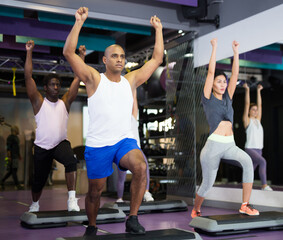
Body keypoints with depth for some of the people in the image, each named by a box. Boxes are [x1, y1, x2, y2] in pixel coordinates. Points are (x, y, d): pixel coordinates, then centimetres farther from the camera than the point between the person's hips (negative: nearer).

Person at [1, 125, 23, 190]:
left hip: (16, 156, 9)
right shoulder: (10, 137, -11)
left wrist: (19, 155, 22)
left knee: (12, 171, 10)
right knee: (13, 170, -5)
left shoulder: (16, 137, 17)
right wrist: (9, 157, -21)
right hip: (12, 157, -9)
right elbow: (8, 148, -16)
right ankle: (17, 185, -3)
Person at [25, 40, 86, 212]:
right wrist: (29, 52, -13)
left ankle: (72, 199, -29)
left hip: (61, 143, 0)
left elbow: (77, 79, -2)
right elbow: (28, 77, -9)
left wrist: (82, 56, -7)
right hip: (42, 147, 0)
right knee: (38, 181, 12)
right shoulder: (39, 102, -1)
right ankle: (35, 204, 43)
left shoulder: (65, 102, 3)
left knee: (71, 161, -32)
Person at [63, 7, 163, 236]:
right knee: (95, 191, 9)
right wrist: (79, 23, -15)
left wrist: (158, 29, 12)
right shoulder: (95, 79, 0)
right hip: (97, 144, -2)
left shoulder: (131, 80, 10)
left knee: (141, 167, -29)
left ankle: (132, 219, -17)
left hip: (125, 140, 2)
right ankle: (91, 227, 36)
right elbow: (69, 53, -10)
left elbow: (157, 59, 14)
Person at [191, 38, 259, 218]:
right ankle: (195, 210, 33)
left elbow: (235, 75, 11)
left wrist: (236, 52, 8)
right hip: (213, 145, -4)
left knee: (247, 161, -27)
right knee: (207, 184, 3)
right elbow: (211, 72, -3)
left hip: (230, 145, 4)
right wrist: (214, 48, -1)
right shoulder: (208, 99, 2)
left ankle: (245, 205, -23)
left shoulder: (228, 98, 15)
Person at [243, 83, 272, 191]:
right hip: (250, 149, -7)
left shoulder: (258, 120, 15)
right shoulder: (247, 120, -1)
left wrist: (258, 91, 19)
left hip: (259, 149, 7)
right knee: (263, 162, -28)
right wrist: (247, 90, -5)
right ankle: (264, 185, -29)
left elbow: (259, 105, 17)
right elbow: (247, 104, -5)